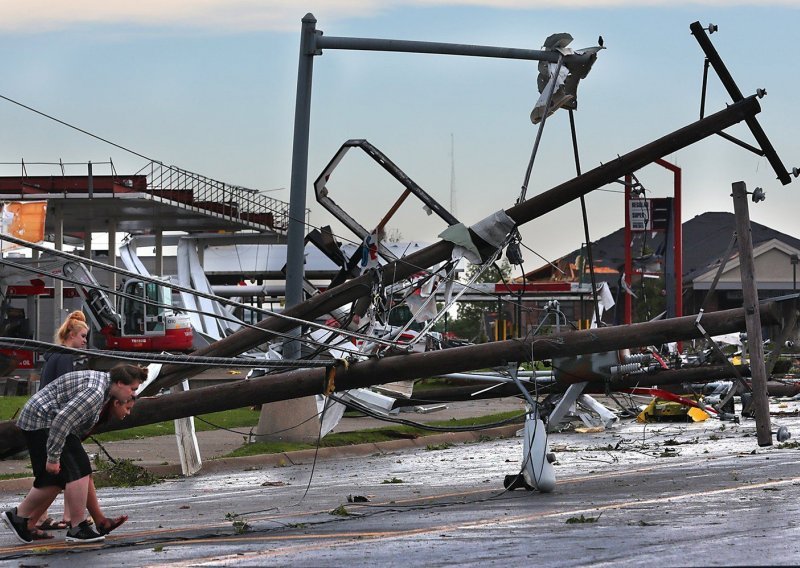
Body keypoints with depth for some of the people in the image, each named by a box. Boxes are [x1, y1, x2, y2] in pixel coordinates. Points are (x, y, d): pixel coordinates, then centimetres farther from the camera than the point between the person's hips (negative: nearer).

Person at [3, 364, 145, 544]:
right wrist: (53, 457, -26)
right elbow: (62, 420, -30)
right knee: (78, 470, -12)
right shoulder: (95, 392, -24)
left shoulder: (102, 381, 10)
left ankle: (18, 516, 22)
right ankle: (77, 529, -8)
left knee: (56, 479, 13)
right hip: (43, 423, -11)